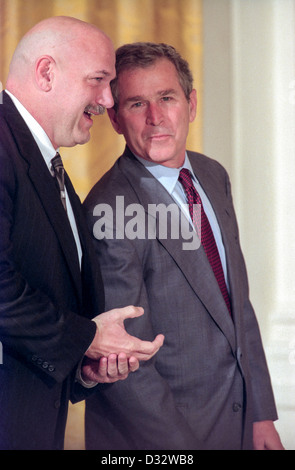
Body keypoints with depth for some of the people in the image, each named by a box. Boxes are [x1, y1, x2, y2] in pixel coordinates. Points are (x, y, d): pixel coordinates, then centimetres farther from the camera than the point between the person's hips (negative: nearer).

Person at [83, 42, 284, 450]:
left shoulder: (214, 176, 3)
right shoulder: (110, 212, -22)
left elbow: (238, 305, 7)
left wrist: (262, 414, 5)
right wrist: (182, 448, -20)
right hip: (153, 437, -7)